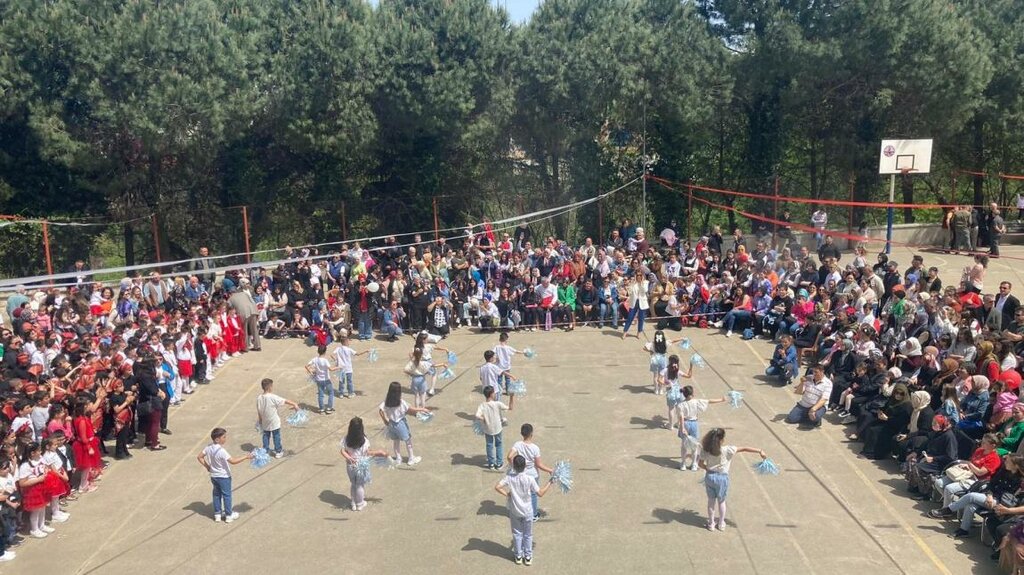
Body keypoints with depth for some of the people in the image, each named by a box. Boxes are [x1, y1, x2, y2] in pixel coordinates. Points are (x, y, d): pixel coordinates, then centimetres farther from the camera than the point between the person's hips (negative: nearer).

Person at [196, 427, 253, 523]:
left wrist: (207, 466, 10)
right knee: (226, 495, 9)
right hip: (224, 477, -7)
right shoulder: (221, 451, -32)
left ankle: (217, 513, 31)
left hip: (213, 476, 7)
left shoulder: (209, 447, -8)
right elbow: (233, 461, -35)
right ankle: (229, 515, 21)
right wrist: (246, 457, -30)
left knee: (216, 494, 21)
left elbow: (199, 457, 3)